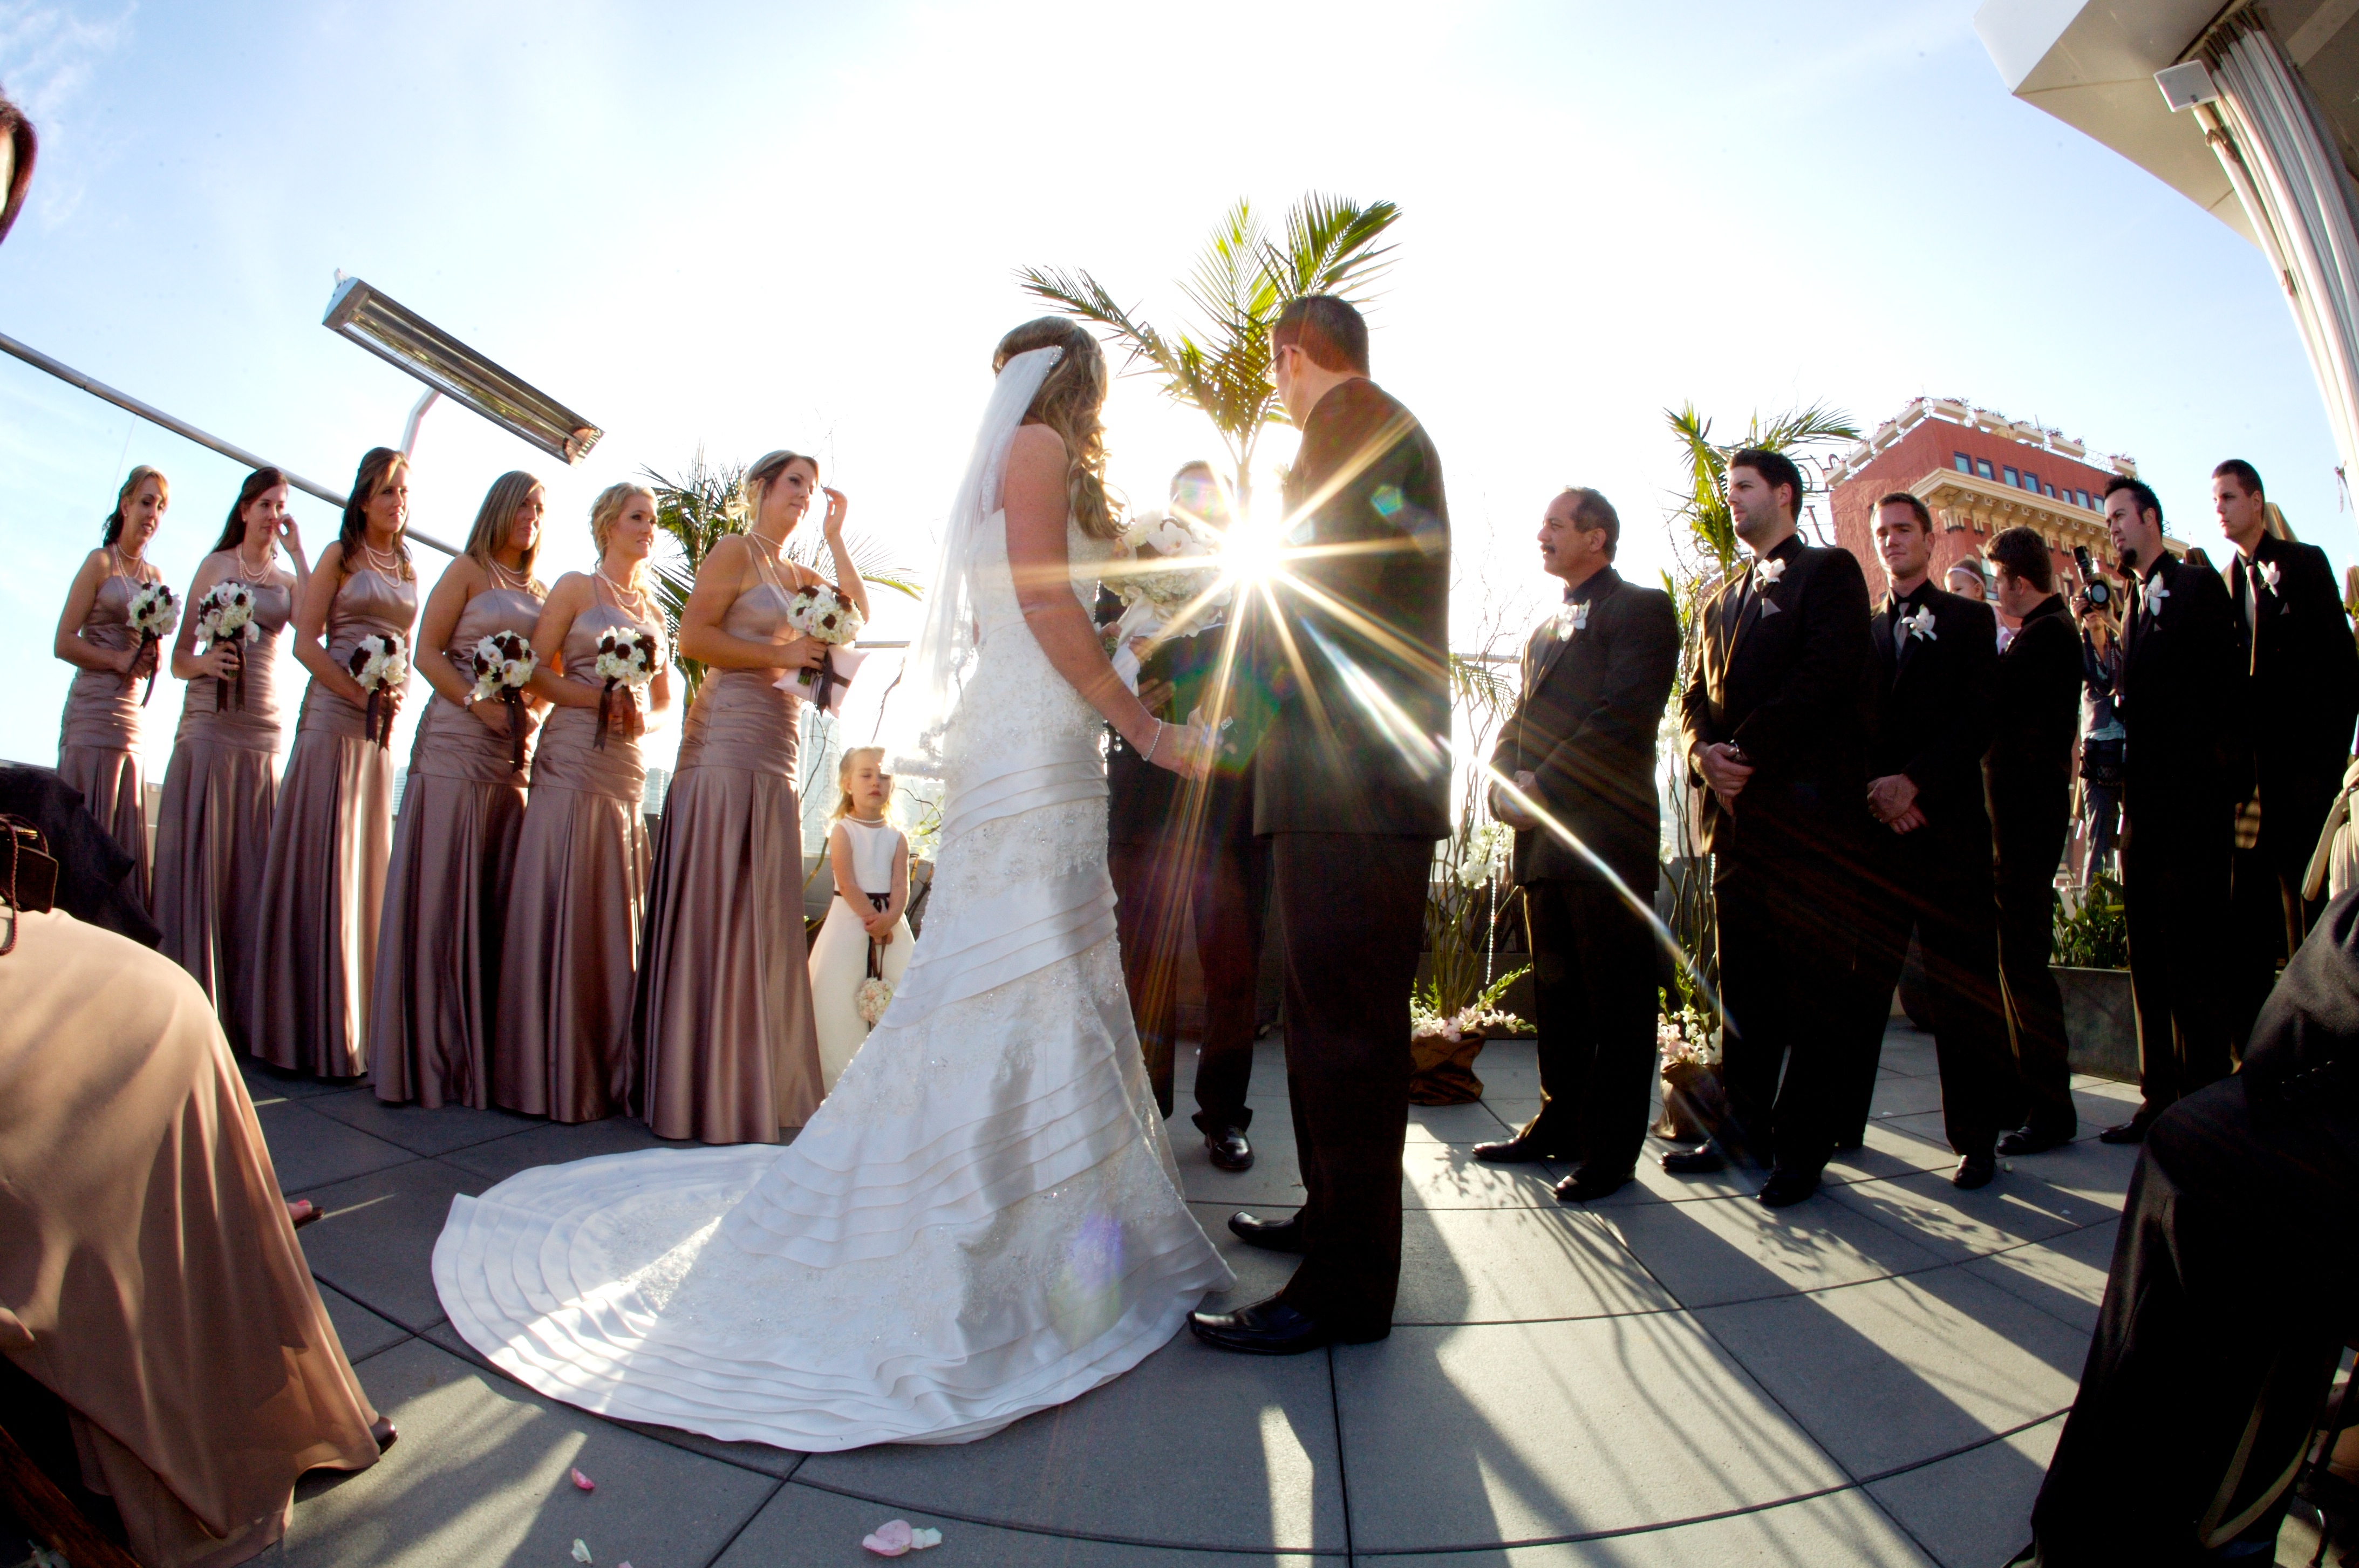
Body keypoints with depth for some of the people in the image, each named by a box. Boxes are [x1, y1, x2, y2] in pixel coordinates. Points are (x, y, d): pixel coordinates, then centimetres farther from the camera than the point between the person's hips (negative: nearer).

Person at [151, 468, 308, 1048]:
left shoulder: (288, 578, 14)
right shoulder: (214, 566, 9)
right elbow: (179, 657, 6)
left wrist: (297, 552, -5)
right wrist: (204, 663, -17)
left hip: (264, 729, 2)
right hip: (208, 723, -2)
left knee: (248, 863, 1)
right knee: (196, 857, -4)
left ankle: (239, 1009, 6)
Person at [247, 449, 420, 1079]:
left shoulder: (408, 569, 15)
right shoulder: (340, 556, 1)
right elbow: (305, 642, -5)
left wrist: (396, 697, 1)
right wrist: (361, 695, -15)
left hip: (383, 726, 5)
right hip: (332, 713, -5)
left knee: (367, 864, 6)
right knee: (321, 858, -4)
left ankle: (355, 1022, 13)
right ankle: (311, 1025, 2)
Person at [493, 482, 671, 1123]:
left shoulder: (654, 608, 20)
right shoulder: (576, 587, 5)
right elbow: (535, 671, -2)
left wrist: (641, 712, 2)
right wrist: (599, 698, -15)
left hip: (628, 768, 5)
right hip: (573, 758, -5)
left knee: (617, 912, 3)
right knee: (560, 907, -6)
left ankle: (609, 1069, 9)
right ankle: (552, 1071, 0)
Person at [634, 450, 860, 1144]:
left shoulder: (795, 574, 23)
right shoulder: (736, 551, 1)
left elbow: (857, 614, 13)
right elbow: (692, 637, -10)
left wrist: (835, 538, 12)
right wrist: (780, 655, -9)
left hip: (775, 749, 8)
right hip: (729, 739, -8)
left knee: (764, 912, 7)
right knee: (717, 909, -7)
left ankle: (754, 1083, 13)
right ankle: (699, 1087, -1)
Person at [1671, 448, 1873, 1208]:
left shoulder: (1829, 572, 3)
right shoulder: (1722, 597, 23)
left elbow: (1828, 675, -12)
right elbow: (1697, 695, 16)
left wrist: (1748, 749, -15)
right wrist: (1703, 751, -4)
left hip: (1807, 807, -6)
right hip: (1736, 810, 6)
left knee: (1812, 982, -1)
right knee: (1742, 982, 9)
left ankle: (1801, 1147, 8)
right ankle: (1744, 1127, 19)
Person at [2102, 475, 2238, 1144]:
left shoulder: (2197, 584, -1)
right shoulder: (2135, 603, 22)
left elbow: (2216, 682, -11)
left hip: (2189, 789, -8)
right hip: (2144, 794, 8)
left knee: (2190, 950, -7)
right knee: (2149, 953, 8)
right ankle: (2161, 1096, 14)